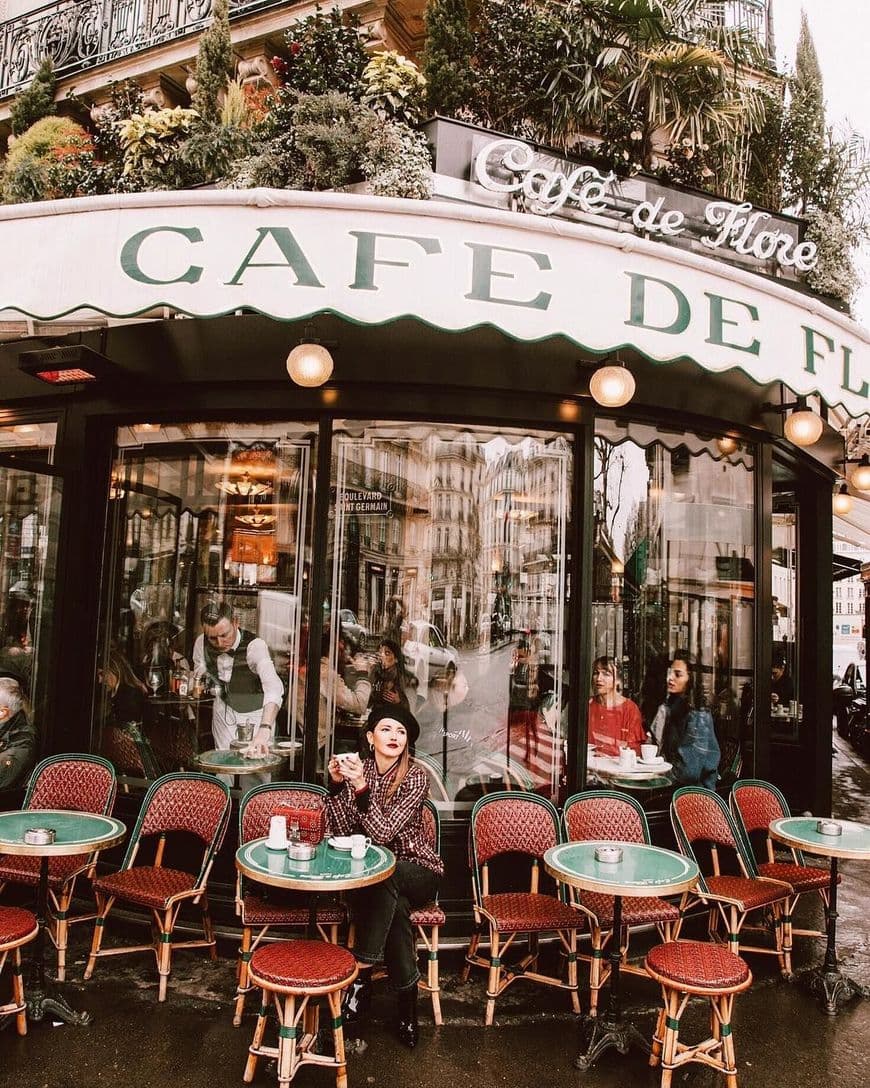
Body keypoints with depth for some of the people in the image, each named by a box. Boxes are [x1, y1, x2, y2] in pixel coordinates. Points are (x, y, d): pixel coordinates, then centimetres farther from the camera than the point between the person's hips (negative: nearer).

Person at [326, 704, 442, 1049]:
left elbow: (383, 832, -25)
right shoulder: (359, 769, -1)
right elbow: (341, 830, -9)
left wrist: (361, 787, -37)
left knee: (383, 879, -36)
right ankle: (407, 998, -20)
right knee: (394, 906, -33)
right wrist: (336, 784, -23)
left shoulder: (415, 778, -14)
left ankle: (361, 974, -26)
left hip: (417, 871, -2)